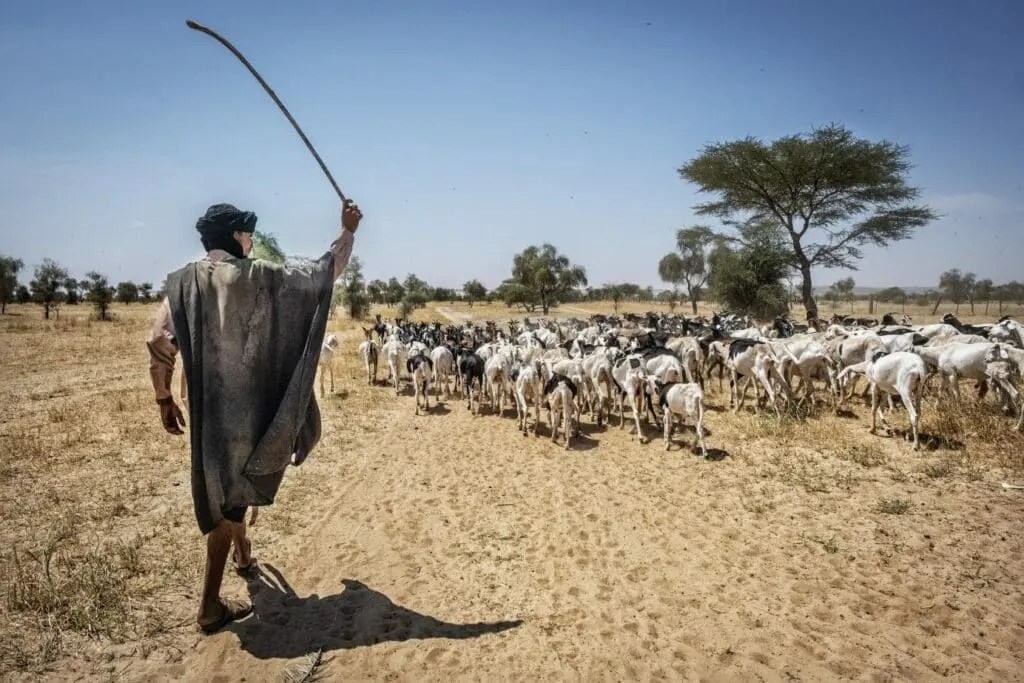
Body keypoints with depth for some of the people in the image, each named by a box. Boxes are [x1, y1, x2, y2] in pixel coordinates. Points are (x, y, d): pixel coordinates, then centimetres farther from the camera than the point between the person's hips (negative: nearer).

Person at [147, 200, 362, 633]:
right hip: (248, 408, -5)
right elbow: (324, 273, -2)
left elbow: (159, 344, -4)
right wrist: (348, 231, 11)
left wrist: (165, 399, 8)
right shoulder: (261, 278, -10)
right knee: (231, 497, 2)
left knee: (226, 486, 26)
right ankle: (211, 605, 6)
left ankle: (243, 555, 48)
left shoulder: (184, 282, 0)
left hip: (207, 408, 5)